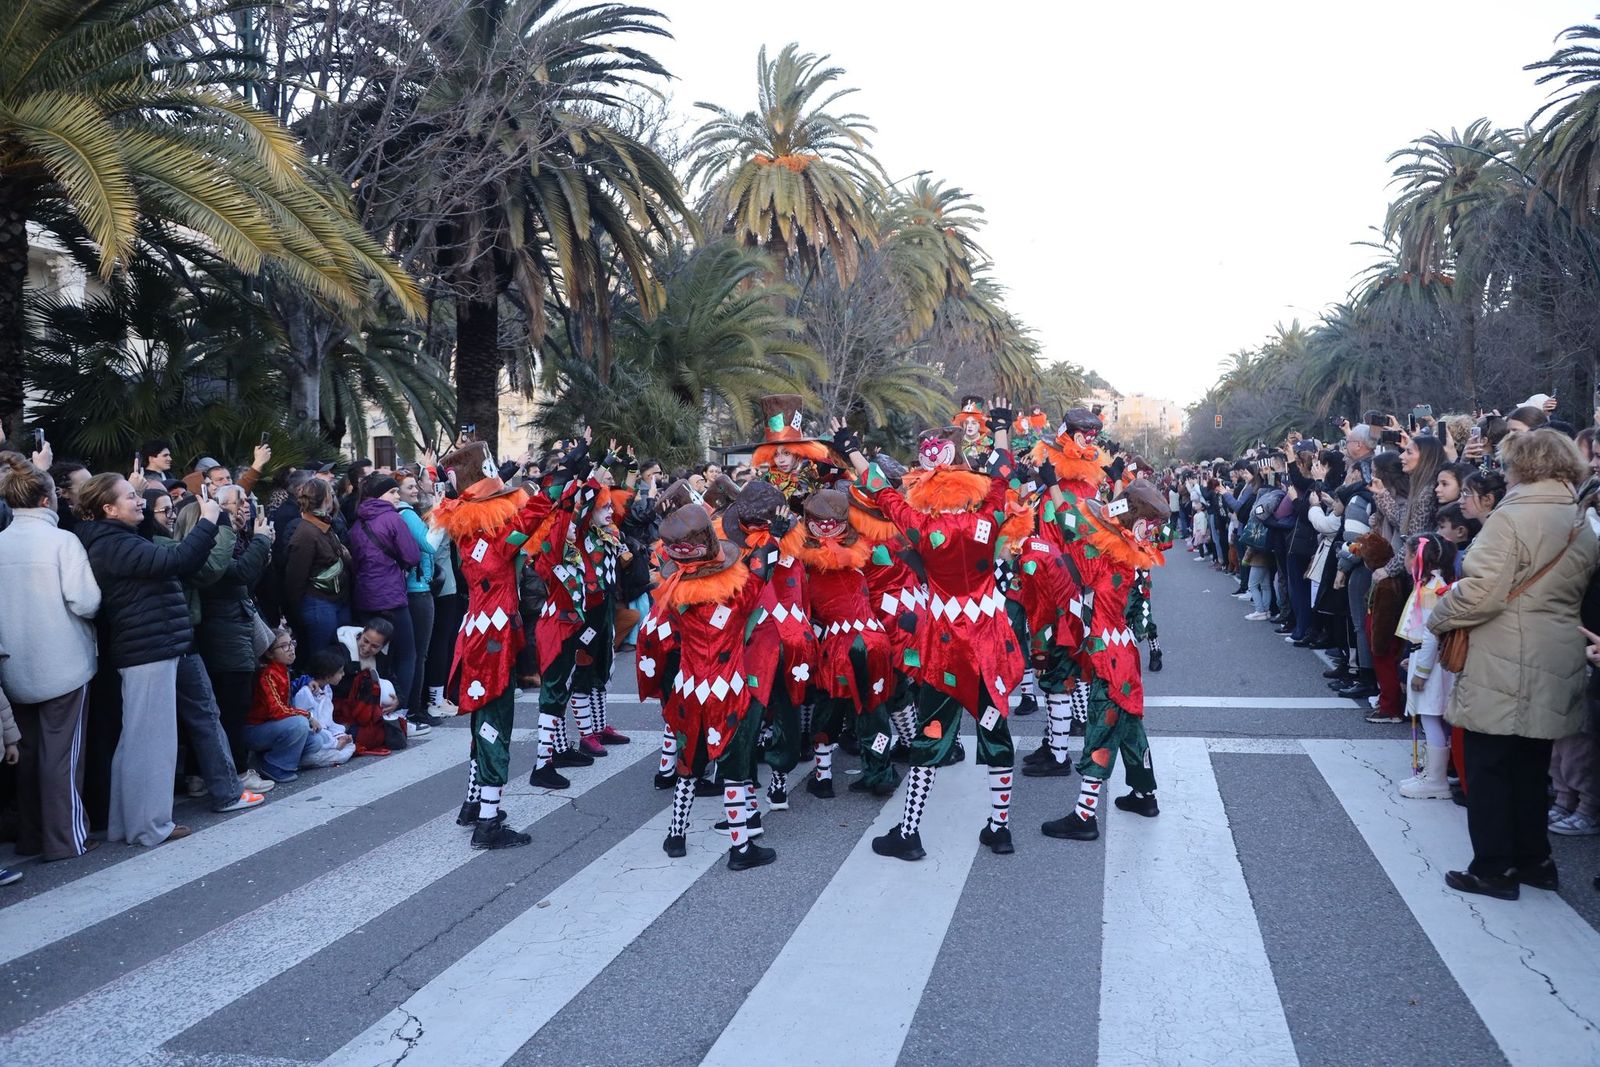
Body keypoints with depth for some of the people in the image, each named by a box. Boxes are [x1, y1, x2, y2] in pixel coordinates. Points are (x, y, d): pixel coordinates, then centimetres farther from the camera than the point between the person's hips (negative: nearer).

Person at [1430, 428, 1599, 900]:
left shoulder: (1514, 517, -16)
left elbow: (1481, 591, -23)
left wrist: (1437, 619, -8)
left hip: (1504, 667, -8)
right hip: (1554, 667, 8)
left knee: (1490, 769, 2)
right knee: (1531, 769, 18)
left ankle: (1495, 869, 8)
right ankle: (1534, 860, 26)